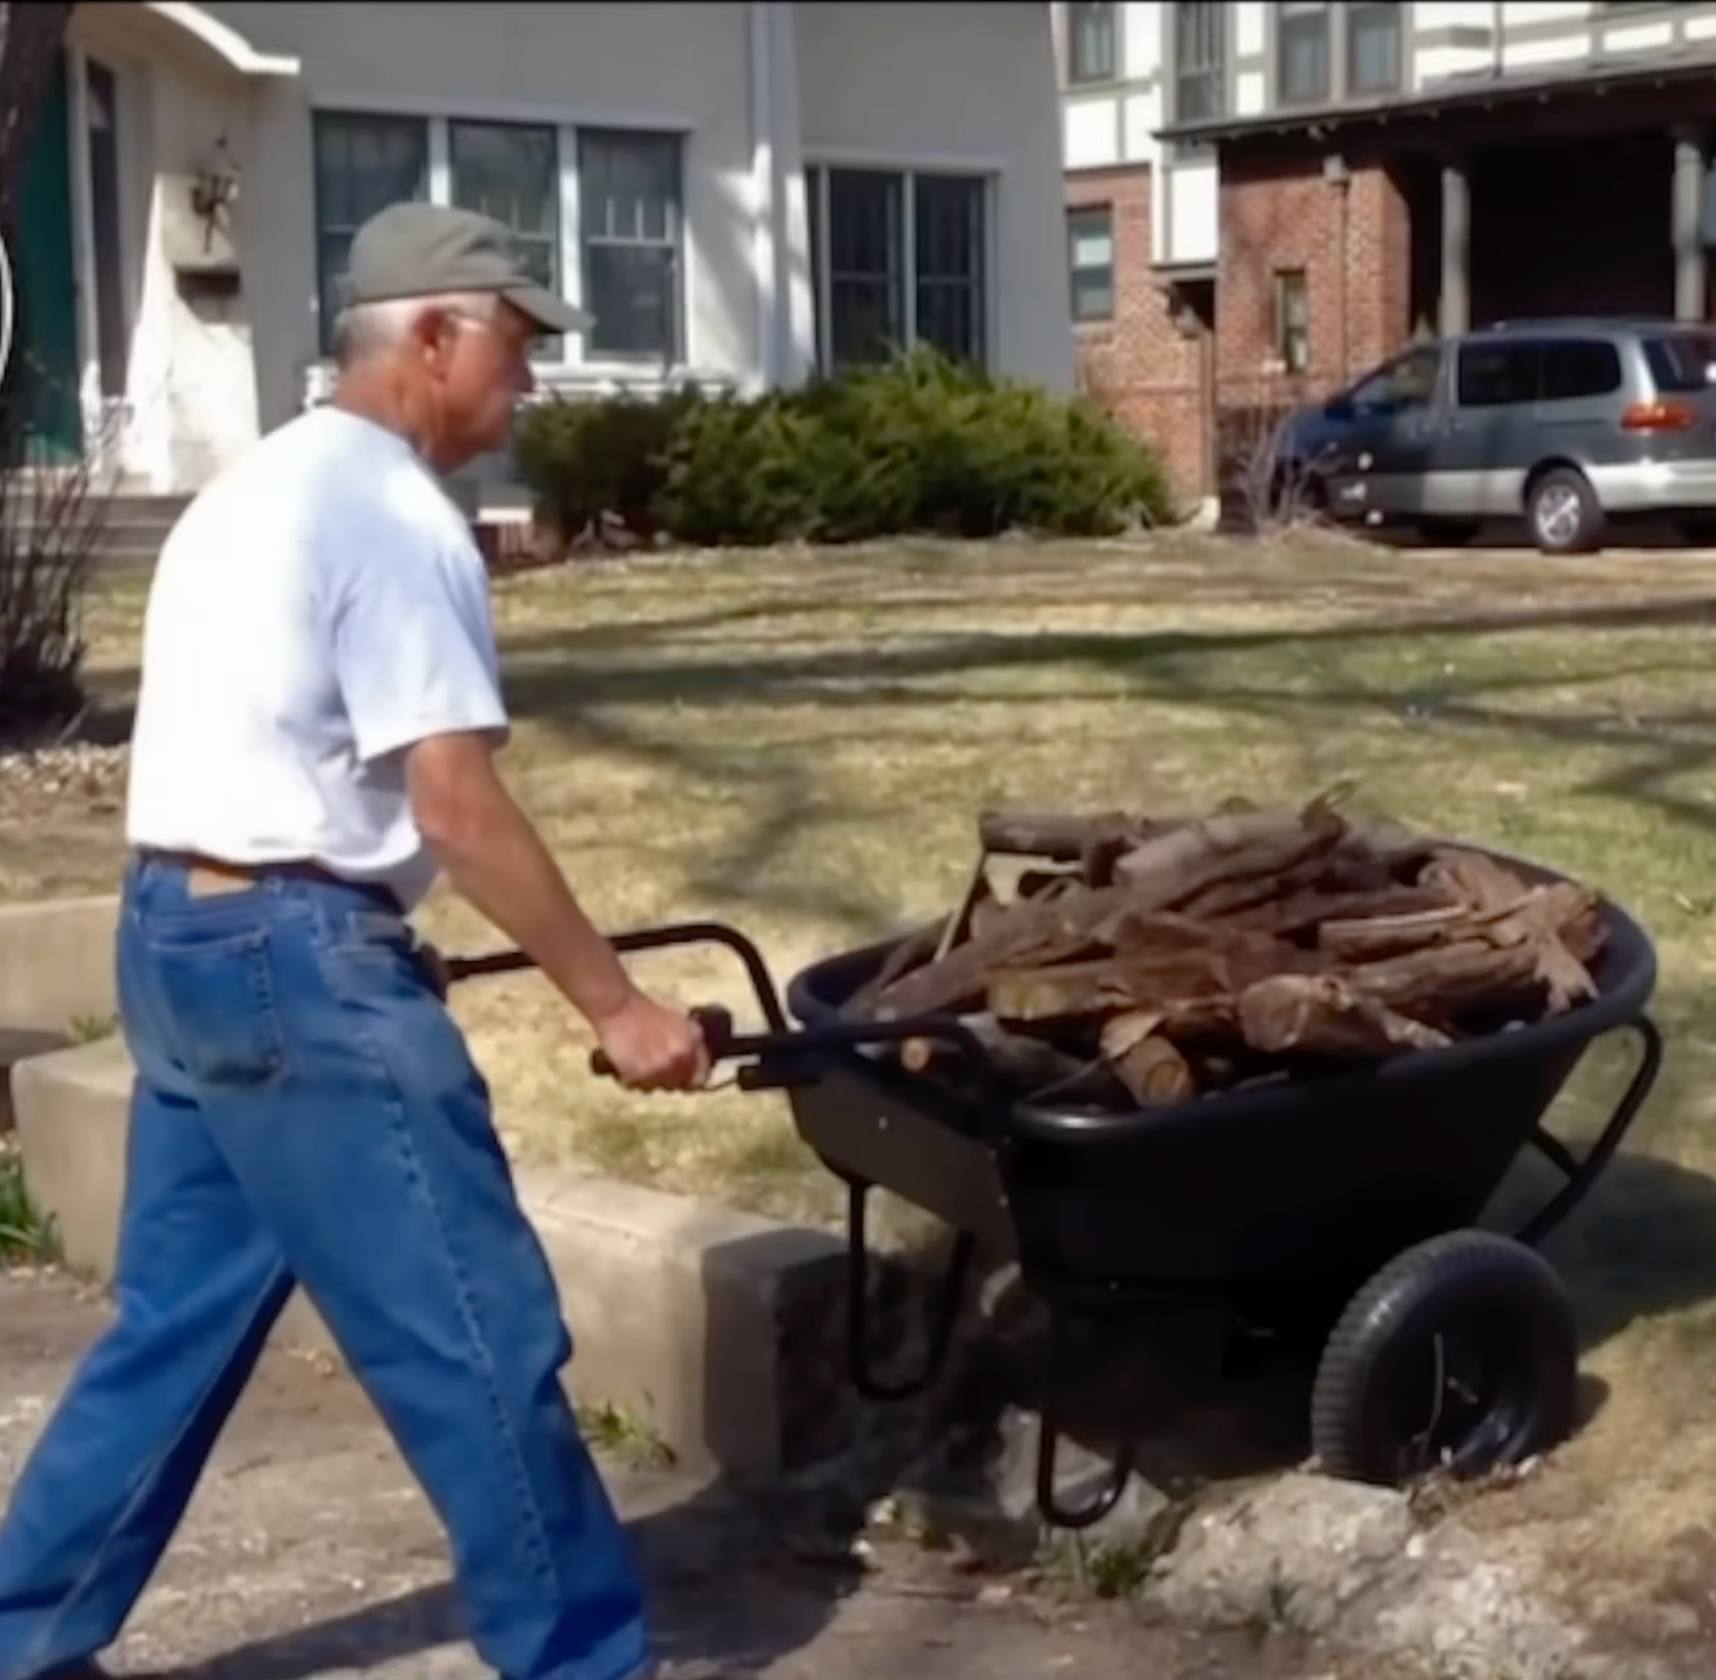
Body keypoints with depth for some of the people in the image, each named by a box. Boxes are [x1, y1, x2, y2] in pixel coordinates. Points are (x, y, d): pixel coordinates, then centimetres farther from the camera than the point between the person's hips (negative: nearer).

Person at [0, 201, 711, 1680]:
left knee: (178, 1325, 18)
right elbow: (458, 805, -20)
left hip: (182, 930, 10)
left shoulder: (260, 487, 17)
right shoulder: (394, 513, -14)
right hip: (297, 953, -10)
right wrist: (616, 1003, -16)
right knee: (480, 1334, -1)